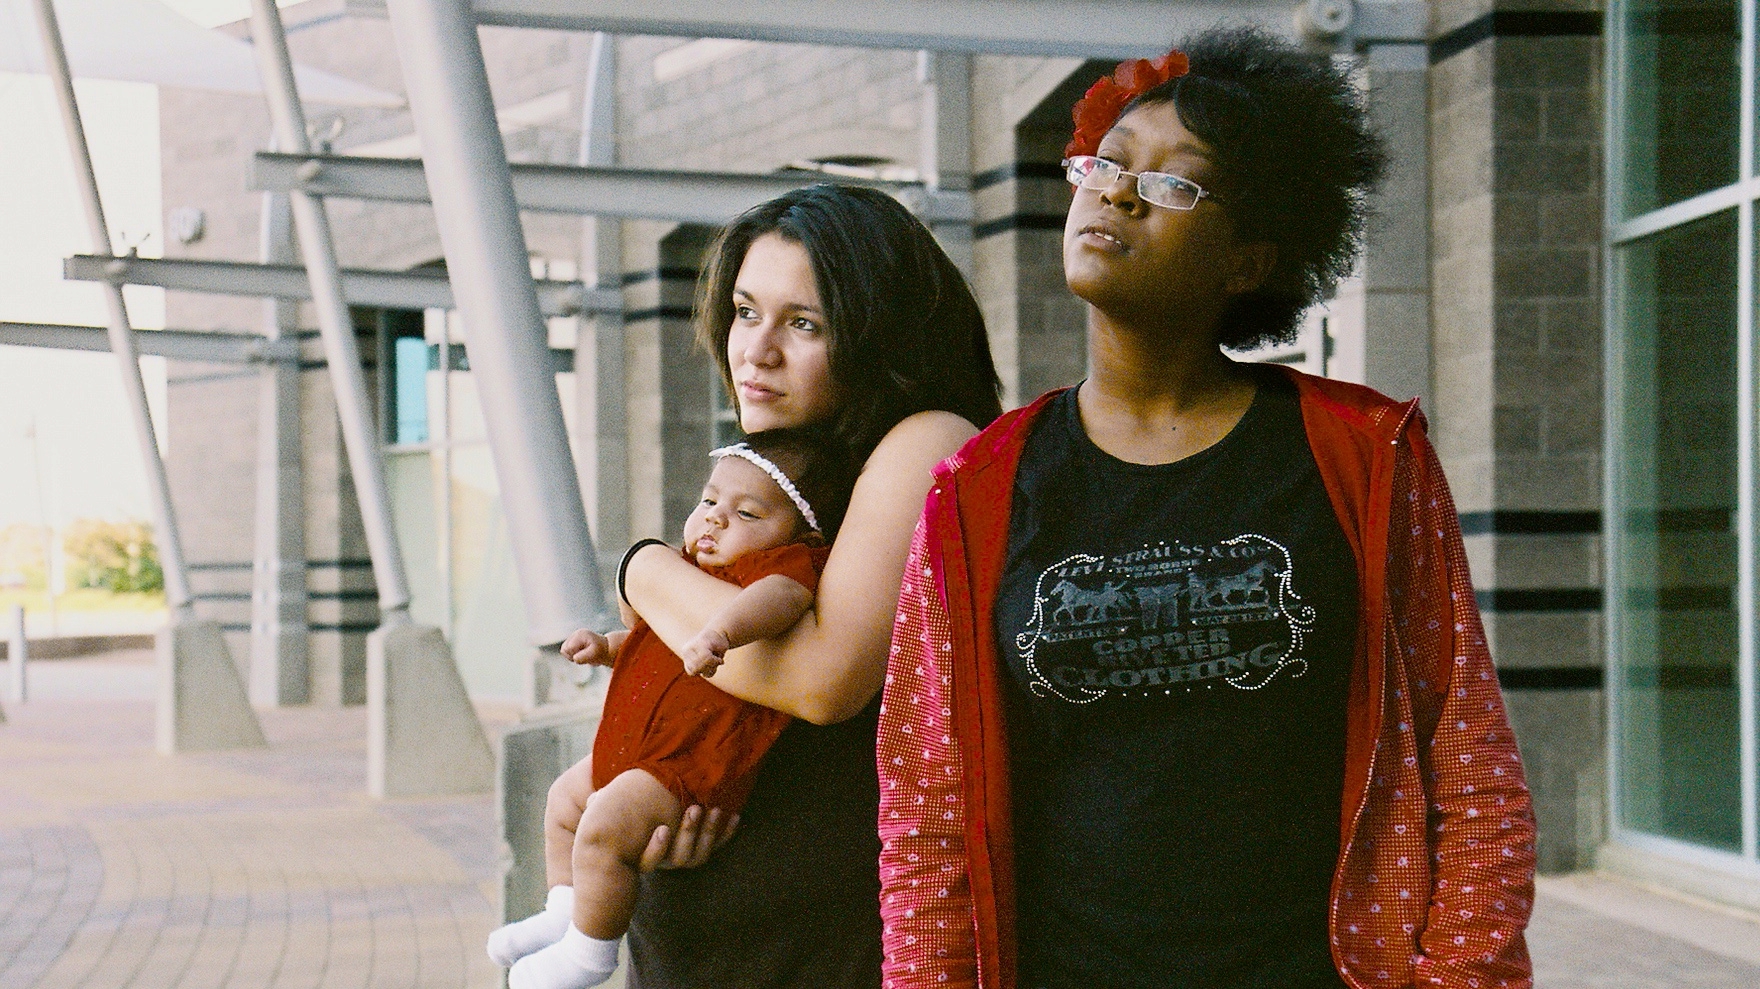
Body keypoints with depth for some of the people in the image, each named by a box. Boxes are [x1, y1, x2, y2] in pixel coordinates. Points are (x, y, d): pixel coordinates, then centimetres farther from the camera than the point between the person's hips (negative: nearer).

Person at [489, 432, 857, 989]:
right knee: (566, 797, 25)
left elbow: (781, 595, -42)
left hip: (698, 768, -11)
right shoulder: (693, 572, 16)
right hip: (633, 754, 11)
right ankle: (564, 915, 35)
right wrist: (607, 647, 15)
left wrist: (721, 630, -59)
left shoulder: (786, 564, -15)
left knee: (606, 824, -25)